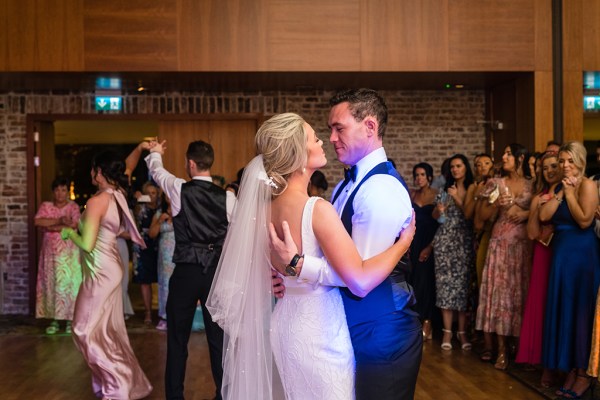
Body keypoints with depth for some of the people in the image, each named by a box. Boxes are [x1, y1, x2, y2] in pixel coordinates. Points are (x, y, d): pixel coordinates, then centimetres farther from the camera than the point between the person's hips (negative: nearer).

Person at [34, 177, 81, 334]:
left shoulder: (73, 206, 1)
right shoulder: (46, 206, 8)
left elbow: (75, 225, -15)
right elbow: (38, 221, -10)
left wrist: (52, 227, -12)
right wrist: (60, 220, -15)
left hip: (69, 252, -2)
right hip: (50, 251, 3)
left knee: (69, 283, -3)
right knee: (50, 283, 2)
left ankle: (70, 319, 3)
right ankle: (54, 320, 9)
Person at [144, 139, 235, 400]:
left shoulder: (179, 189, -5)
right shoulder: (227, 197, -2)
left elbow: (157, 171, 17)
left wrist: (156, 153, 38)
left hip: (185, 272, -1)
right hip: (216, 272, 2)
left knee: (177, 339, 10)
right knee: (218, 338, 8)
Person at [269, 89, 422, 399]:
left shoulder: (382, 188, -21)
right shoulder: (346, 186, 9)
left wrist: (298, 266, -29)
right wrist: (288, 261, -10)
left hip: (381, 334, -9)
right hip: (355, 327, 9)